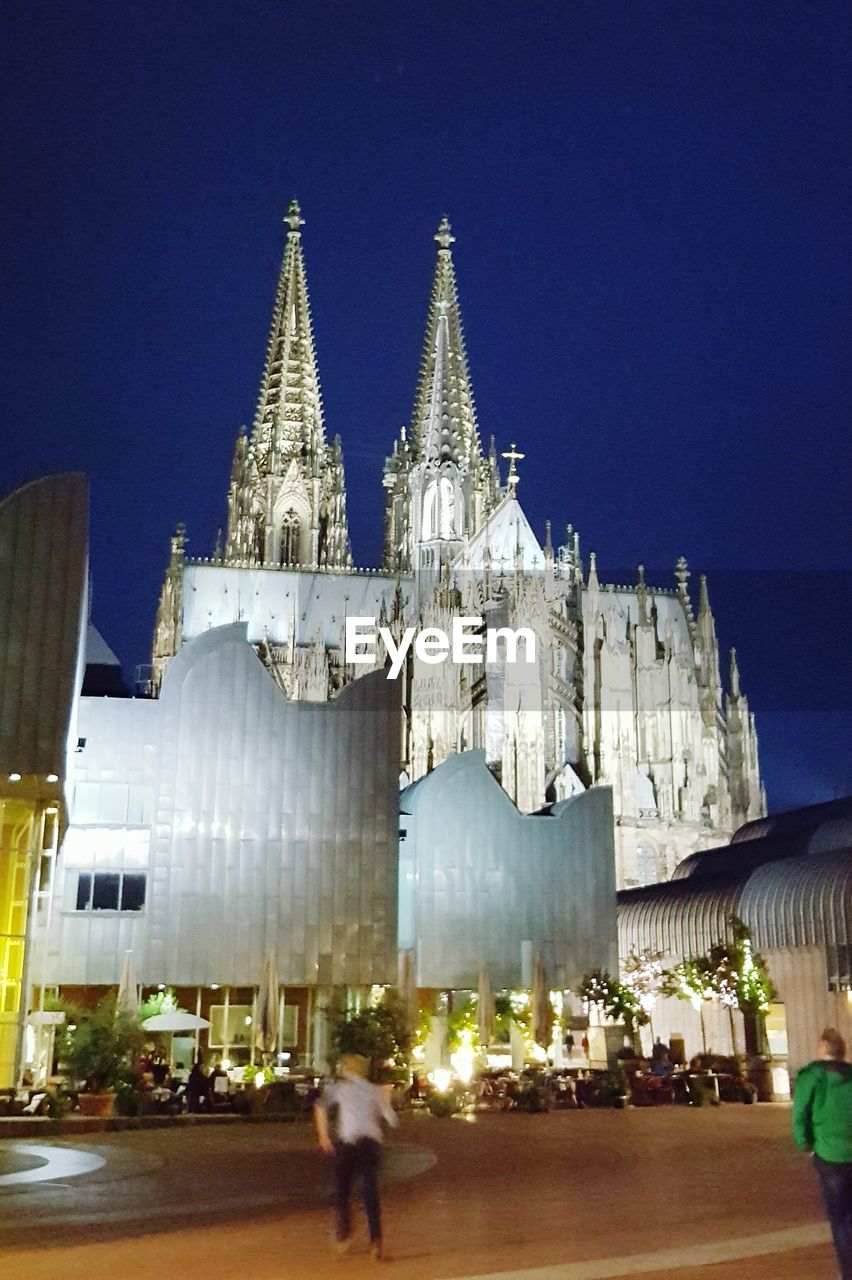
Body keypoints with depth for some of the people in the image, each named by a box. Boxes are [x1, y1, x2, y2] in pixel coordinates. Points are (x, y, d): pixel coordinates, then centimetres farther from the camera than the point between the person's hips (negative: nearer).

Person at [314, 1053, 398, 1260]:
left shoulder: (338, 1088, 7)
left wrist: (323, 1135, -1)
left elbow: (321, 1107, -8)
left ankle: (344, 1235, 11)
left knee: (342, 1190, 15)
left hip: (347, 1142, -2)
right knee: (370, 1192, 6)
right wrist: (386, 1100, 25)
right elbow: (392, 1121, 10)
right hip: (372, 1143, 2)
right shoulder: (375, 1090, 12)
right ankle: (376, 1239, -5)